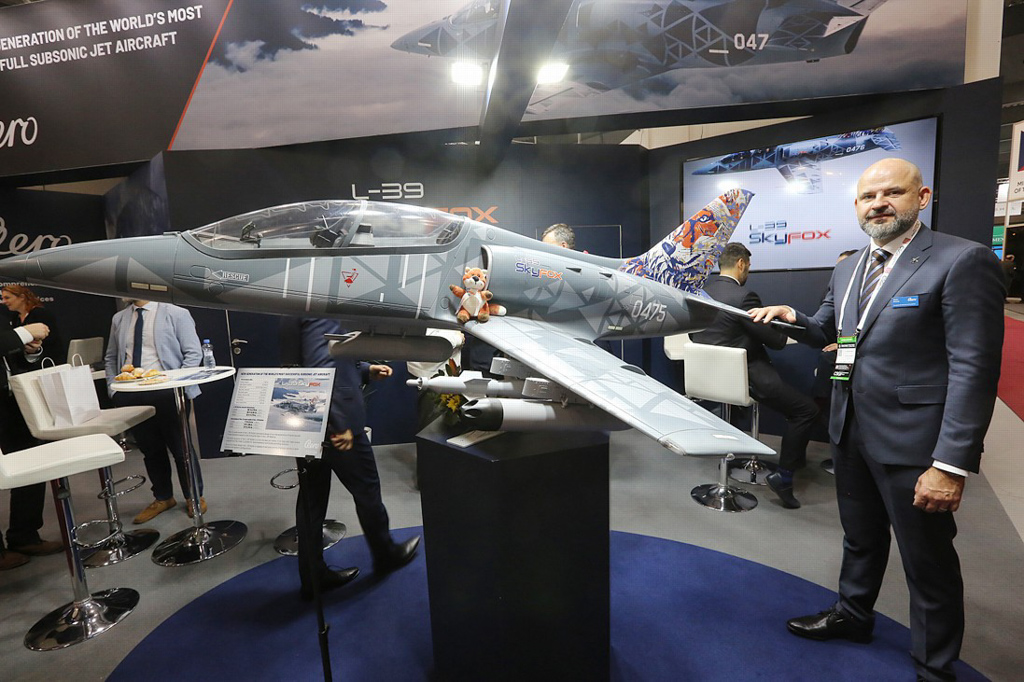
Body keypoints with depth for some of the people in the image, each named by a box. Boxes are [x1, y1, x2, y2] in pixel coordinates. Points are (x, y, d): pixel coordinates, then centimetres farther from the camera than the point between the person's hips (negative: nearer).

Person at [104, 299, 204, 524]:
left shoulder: (175, 313, -3)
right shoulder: (119, 319, 12)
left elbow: (193, 353, -7)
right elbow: (110, 358, 20)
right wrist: (113, 389, 7)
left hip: (167, 393, -5)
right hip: (129, 394, 5)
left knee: (180, 447, 4)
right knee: (149, 449, 14)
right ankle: (163, 498, 31)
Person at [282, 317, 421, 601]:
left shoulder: (294, 313, 11)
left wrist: (366, 370, 16)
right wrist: (340, 424, -24)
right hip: (332, 422, -9)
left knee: (312, 497, 15)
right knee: (367, 490, 11)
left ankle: (313, 575, 28)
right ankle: (385, 554, 31)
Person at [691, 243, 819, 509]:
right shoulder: (744, 296, -19)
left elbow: (694, 334, 16)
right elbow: (777, 341, -14)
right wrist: (782, 328, 10)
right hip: (746, 378, -8)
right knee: (807, 410, 4)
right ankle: (783, 475, 6)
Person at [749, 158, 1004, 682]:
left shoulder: (963, 261, -14)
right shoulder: (848, 270, 9)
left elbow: (974, 369, -18)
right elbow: (828, 331, 22)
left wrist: (951, 464, -21)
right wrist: (793, 318, -1)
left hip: (913, 440, -6)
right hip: (851, 432, 7)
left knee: (928, 560, 11)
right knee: (860, 538, 25)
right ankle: (852, 614, 47)